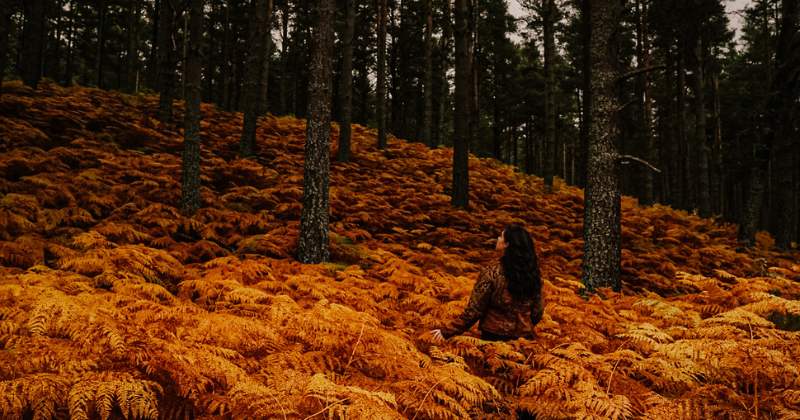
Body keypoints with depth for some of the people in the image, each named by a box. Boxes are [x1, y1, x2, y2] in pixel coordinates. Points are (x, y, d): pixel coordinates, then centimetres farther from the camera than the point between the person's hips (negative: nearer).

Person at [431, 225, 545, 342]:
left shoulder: (492, 273, -16)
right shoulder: (533, 273, -3)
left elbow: (474, 311, -12)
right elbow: (538, 312, 7)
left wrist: (446, 331, -2)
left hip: (495, 337, -4)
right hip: (524, 337, 4)